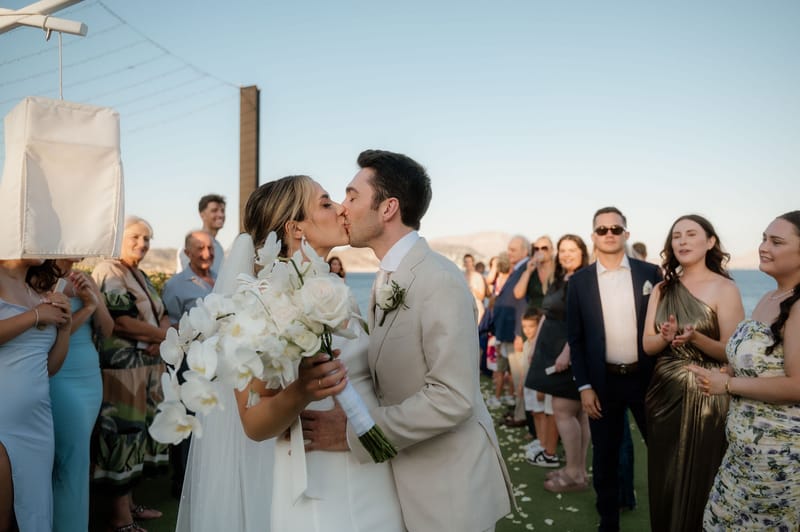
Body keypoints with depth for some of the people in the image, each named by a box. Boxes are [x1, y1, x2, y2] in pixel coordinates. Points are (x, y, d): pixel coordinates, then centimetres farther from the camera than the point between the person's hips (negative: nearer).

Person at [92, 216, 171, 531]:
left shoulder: (141, 277, 18)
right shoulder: (108, 271, -9)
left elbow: (162, 315, 15)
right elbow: (120, 322, -20)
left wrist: (161, 339, -8)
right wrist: (163, 335, -10)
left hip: (146, 366, 9)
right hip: (120, 368, -9)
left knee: (137, 430, 14)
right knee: (122, 433, -3)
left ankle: (128, 503, 26)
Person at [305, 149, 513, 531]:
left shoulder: (440, 280, -22)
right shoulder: (388, 279, 6)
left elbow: (452, 398, -27)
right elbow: (388, 380, 8)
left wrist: (350, 432, -23)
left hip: (451, 487, -7)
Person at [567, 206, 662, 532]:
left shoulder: (649, 273, 0)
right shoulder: (579, 281, 0)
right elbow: (575, 338, 1)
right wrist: (584, 386, -4)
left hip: (646, 378, 0)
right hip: (603, 382, 0)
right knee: (604, 457, 11)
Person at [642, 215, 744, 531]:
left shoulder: (724, 288, -8)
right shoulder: (662, 289, 6)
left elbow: (732, 352, -10)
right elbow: (648, 345, 4)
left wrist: (695, 338, -27)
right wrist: (667, 337, -17)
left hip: (706, 399, -4)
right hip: (664, 395, 4)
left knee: (698, 483, 7)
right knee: (664, 482, 14)